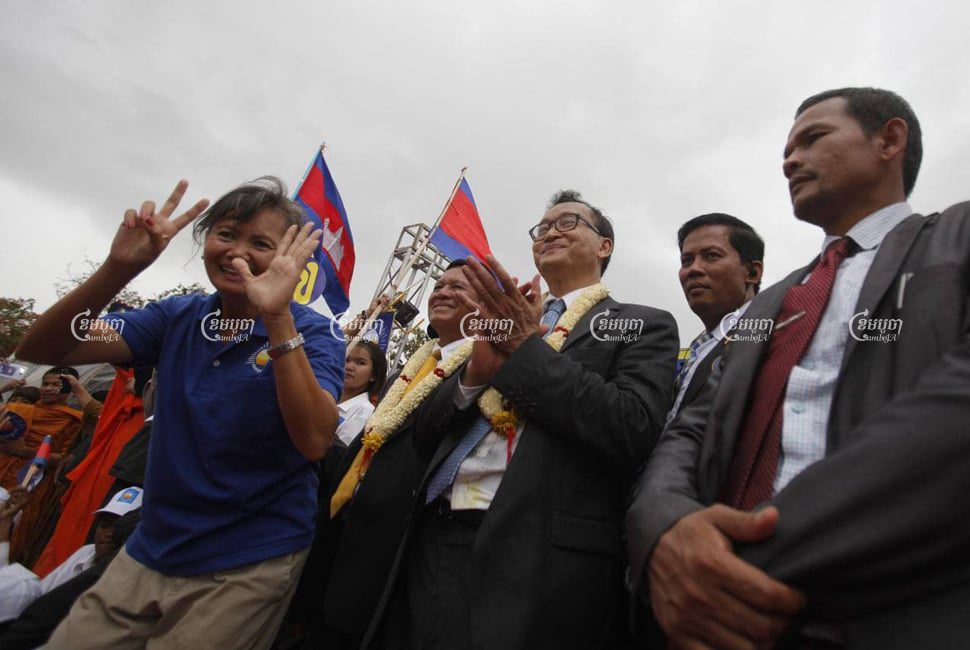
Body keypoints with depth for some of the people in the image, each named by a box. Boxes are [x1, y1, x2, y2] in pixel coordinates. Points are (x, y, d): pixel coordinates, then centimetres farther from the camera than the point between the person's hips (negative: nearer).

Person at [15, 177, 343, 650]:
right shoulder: (179, 317, 0)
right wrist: (119, 268, -22)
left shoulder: (310, 332, -14)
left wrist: (278, 318, -36)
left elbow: (314, 440, -28)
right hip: (149, 552, 5)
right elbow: (38, 351, -7)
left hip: (249, 565, -4)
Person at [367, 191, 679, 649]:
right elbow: (425, 435, 11)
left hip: (540, 556, -4)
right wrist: (474, 373, -8)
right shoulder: (503, 322, 16)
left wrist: (529, 346, -13)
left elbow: (635, 432, -13)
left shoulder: (643, 325, 4)